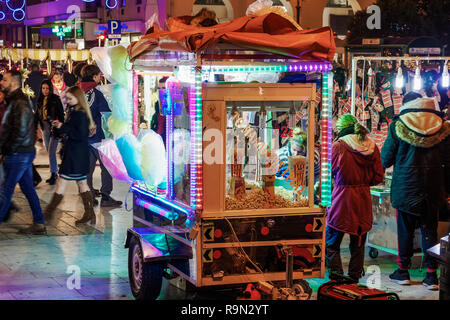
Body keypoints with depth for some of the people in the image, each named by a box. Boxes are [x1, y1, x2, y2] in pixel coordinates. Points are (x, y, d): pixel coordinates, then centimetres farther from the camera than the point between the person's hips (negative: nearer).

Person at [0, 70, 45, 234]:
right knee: (28, 188, 11)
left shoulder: (19, 103, -16)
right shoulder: (14, 101, 15)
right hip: (26, 153, 10)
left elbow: (21, 131, -23)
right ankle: (39, 224, 15)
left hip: (19, 154, -10)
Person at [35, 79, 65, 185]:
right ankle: (55, 173, 20)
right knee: (49, 152, 11)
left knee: (51, 152, -11)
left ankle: (53, 174, -4)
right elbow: (37, 115, 14)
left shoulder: (55, 99, -7)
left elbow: (61, 114, -7)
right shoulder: (40, 100, 8)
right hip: (45, 129, 6)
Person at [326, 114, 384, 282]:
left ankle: (336, 274, -1)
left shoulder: (338, 145, -9)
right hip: (363, 201, 5)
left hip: (342, 198, -4)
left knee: (332, 243, 5)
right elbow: (378, 177, 5)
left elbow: (332, 172, -2)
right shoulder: (372, 147, 3)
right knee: (358, 244, 15)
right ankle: (355, 277, 21)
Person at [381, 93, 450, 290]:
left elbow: (385, 159, -3)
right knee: (430, 231, 8)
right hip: (433, 190, 2)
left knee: (405, 230, 10)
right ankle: (432, 275, 7)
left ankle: (403, 271, 18)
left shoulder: (398, 126, -7)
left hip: (405, 188, -2)